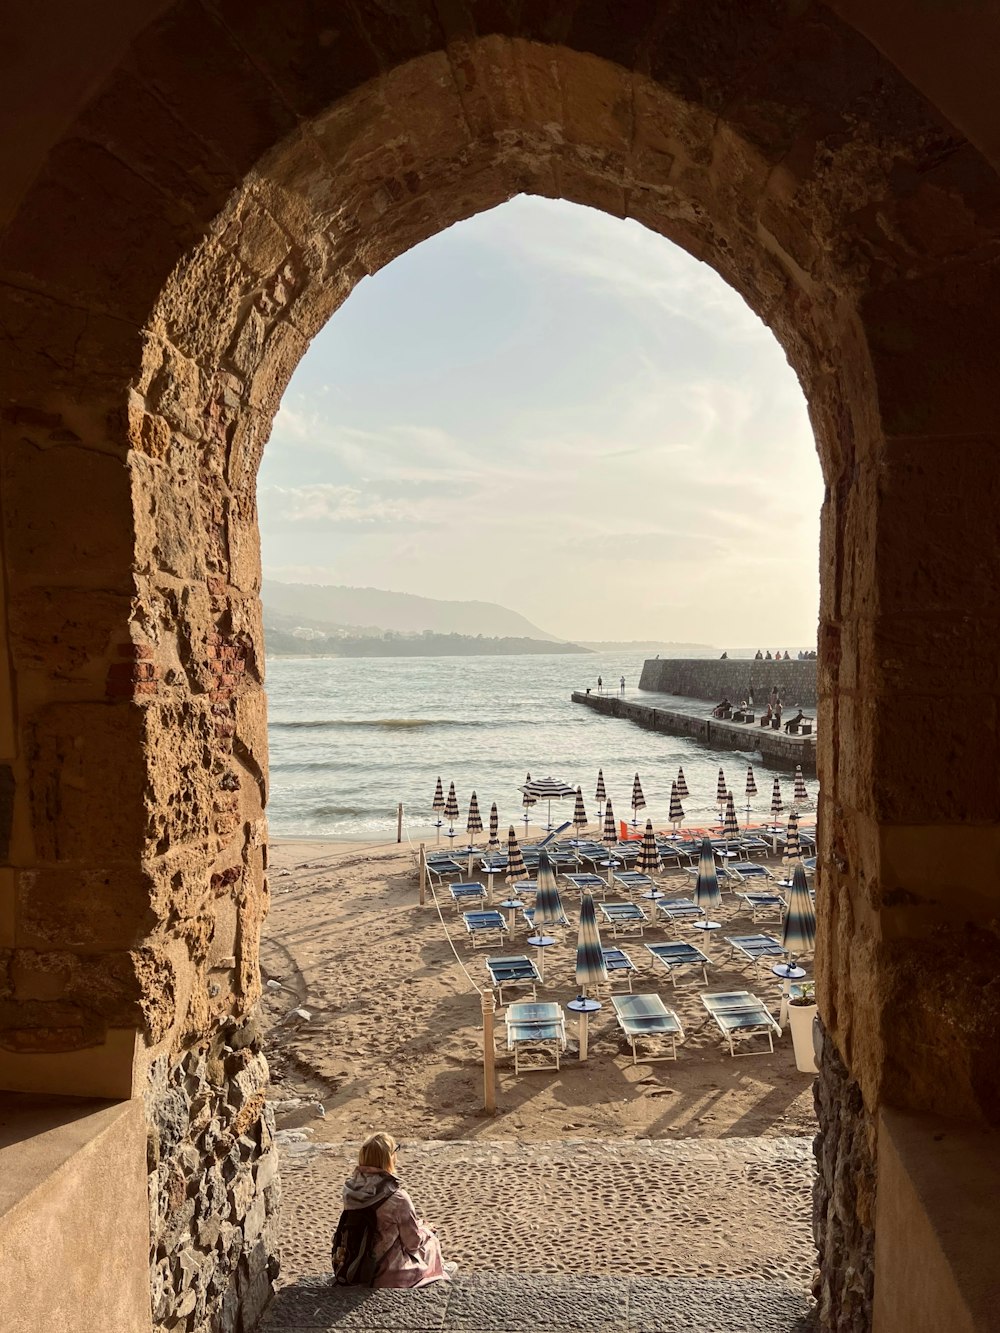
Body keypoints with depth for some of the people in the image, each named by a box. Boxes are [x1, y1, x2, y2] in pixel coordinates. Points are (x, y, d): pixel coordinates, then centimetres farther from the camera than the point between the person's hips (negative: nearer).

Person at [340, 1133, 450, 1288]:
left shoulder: (350, 1188, -10)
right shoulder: (397, 1198, -26)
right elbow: (413, 1243, -13)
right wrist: (424, 1228, 9)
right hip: (387, 1274, -5)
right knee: (430, 1240, 19)